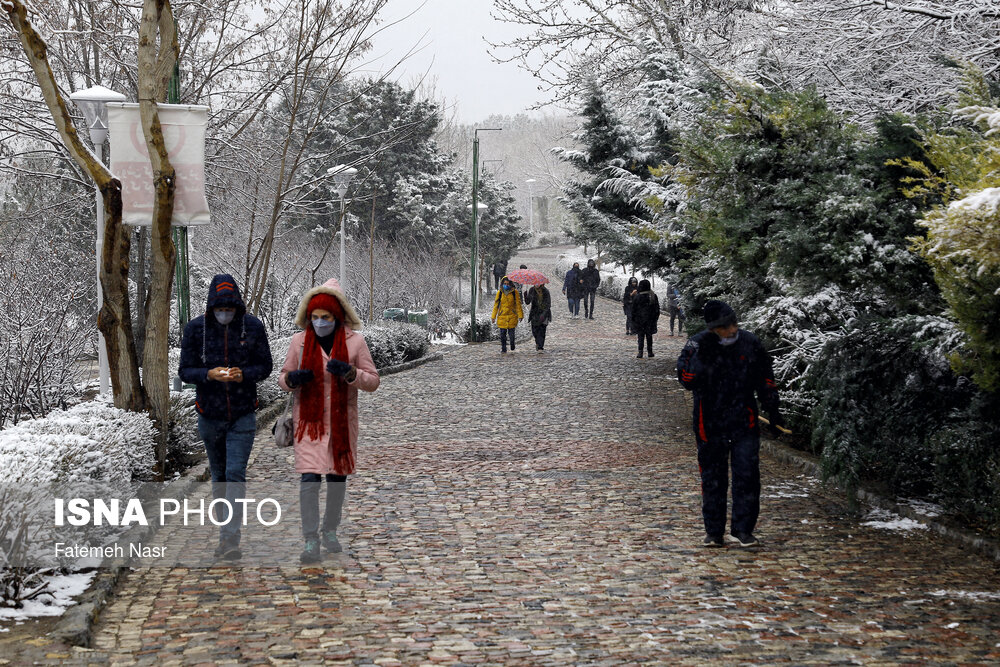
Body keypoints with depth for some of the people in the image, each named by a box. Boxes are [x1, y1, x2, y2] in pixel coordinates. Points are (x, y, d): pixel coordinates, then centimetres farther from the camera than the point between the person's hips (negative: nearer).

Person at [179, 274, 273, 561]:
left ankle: (230, 538, -15)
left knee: (236, 474, -11)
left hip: (243, 415, -2)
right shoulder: (195, 328, -5)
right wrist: (209, 374, -23)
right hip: (209, 414, 2)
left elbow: (265, 365, 2)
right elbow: (184, 370, -3)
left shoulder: (252, 326, -5)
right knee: (219, 475, 14)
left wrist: (244, 374, -19)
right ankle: (225, 529, 27)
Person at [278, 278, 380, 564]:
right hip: (309, 421, -1)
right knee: (309, 479, -11)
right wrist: (291, 379, -15)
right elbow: (283, 377, 9)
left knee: (338, 477, 12)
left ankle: (330, 530, 32)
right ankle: (311, 541, -11)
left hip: (342, 422, 1)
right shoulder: (299, 341, -1)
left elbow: (373, 381, -3)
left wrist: (349, 372, -21)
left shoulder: (355, 342, -4)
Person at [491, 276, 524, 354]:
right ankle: (503, 349, 7)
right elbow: (496, 305, 6)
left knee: (511, 333, 0)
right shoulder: (499, 292, 2)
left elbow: (518, 304, 3)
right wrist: (493, 316, 5)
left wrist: (520, 315, -2)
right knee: (502, 334, -3)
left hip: (512, 316, -1)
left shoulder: (514, 292, 0)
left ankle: (512, 347, 26)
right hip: (502, 316, 1)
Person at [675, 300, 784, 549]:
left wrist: (773, 411, 11)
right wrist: (702, 355, -27)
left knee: (747, 474, -5)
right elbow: (686, 379, -15)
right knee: (712, 477, 7)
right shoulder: (697, 345, -6)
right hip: (710, 423, -1)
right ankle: (713, 531, 17)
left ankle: (743, 529, 5)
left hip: (745, 421, 1)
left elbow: (765, 379, 11)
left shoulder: (750, 343, 0)